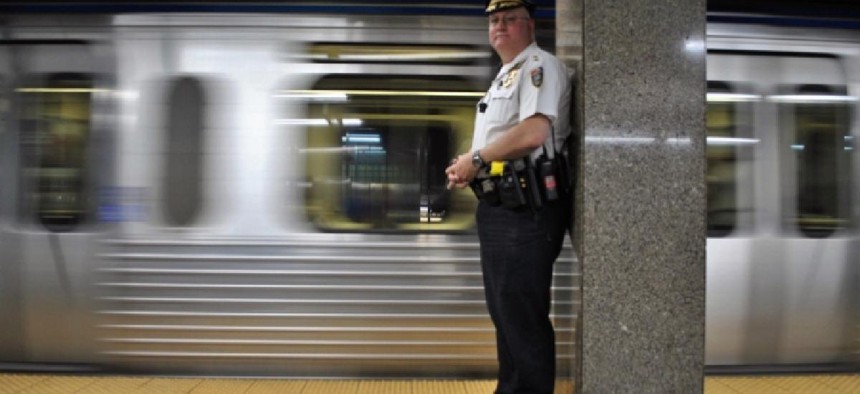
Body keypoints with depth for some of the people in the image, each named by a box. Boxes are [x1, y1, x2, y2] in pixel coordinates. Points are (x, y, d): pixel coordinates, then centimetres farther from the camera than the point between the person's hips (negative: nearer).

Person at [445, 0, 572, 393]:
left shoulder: (539, 66, -10)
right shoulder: (504, 77, 22)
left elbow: (533, 133, -25)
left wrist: (476, 159, -15)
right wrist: (467, 166, 8)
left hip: (526, 208, -11)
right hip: (499, 204, 11)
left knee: (523, 314, -5)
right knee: (503, 308, 18)